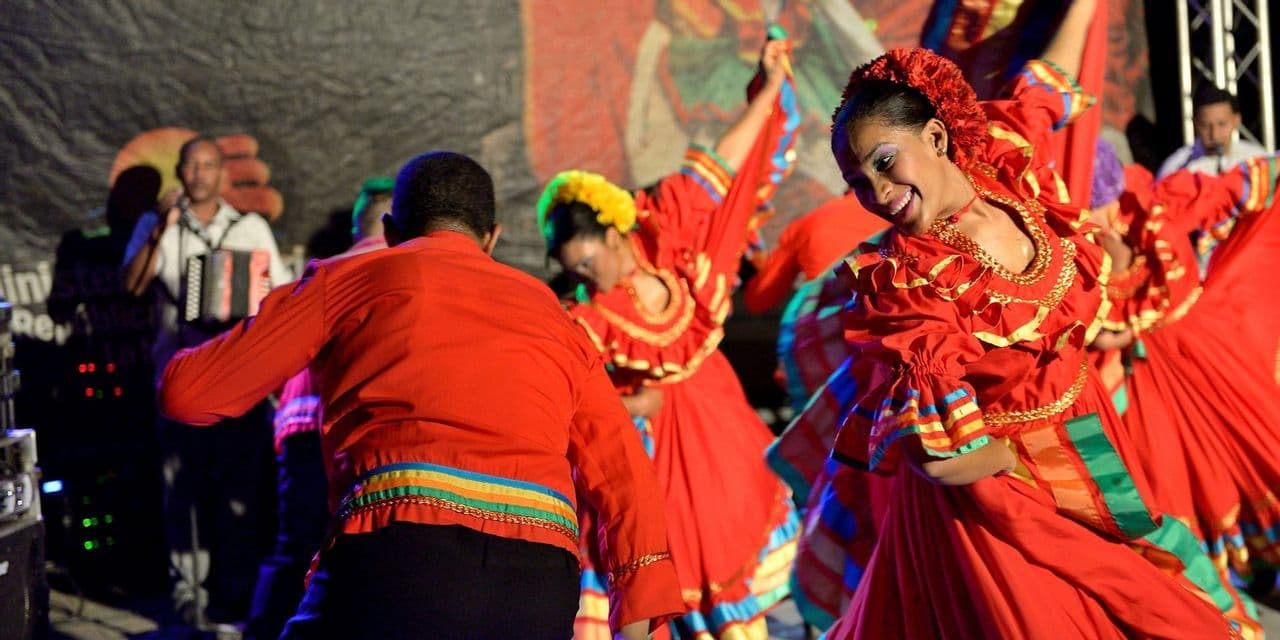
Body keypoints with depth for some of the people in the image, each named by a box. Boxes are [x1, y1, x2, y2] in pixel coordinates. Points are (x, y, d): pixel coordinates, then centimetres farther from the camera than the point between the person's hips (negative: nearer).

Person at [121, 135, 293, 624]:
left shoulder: (251, 228, 11)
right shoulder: (155, 225, 10)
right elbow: (134, 285, -4)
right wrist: (160, 233, -15)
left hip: (242, 369, 0)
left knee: (242, 481, -3)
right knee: (184, 478, -2)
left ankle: (236, 593, 4)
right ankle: (189, 588, 1)